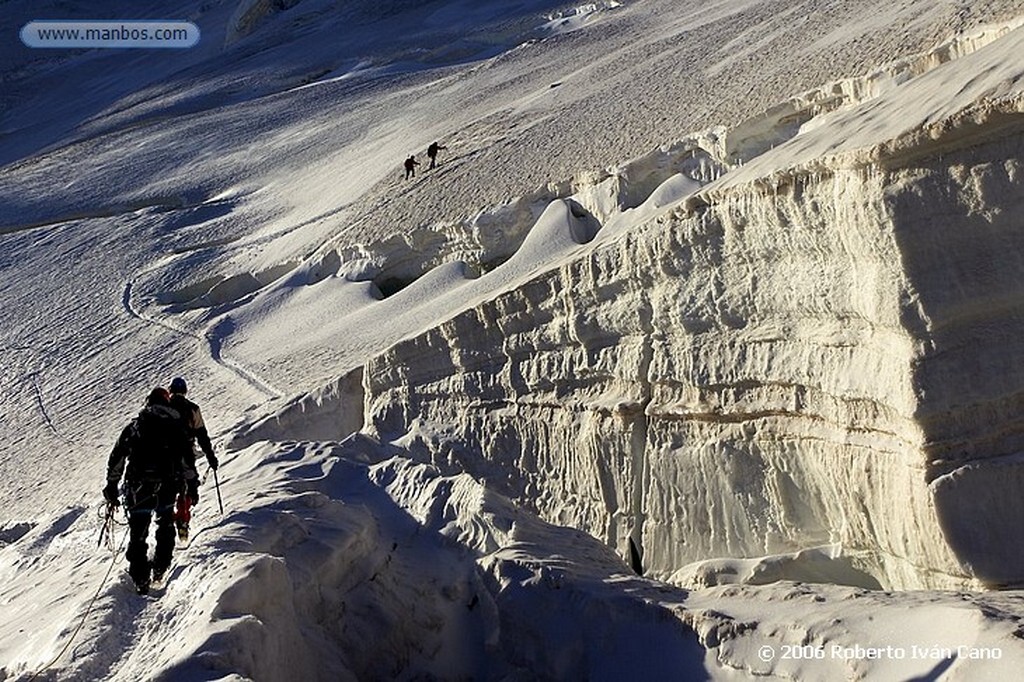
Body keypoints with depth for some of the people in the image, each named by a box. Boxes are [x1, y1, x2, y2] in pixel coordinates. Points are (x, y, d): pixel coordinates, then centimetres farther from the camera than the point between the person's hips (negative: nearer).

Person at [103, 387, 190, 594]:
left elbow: (116, 457, 10)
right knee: (165, 525, 23)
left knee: (138, 534, 8)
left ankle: (141, 579, 6)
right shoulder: (177, 424, 9)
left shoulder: (135, 425, 11)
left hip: (138, 485, 0)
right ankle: (159, 567, 18)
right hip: (167, 484, 0)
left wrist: (112, 485, 17)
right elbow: (187, 459, 5)